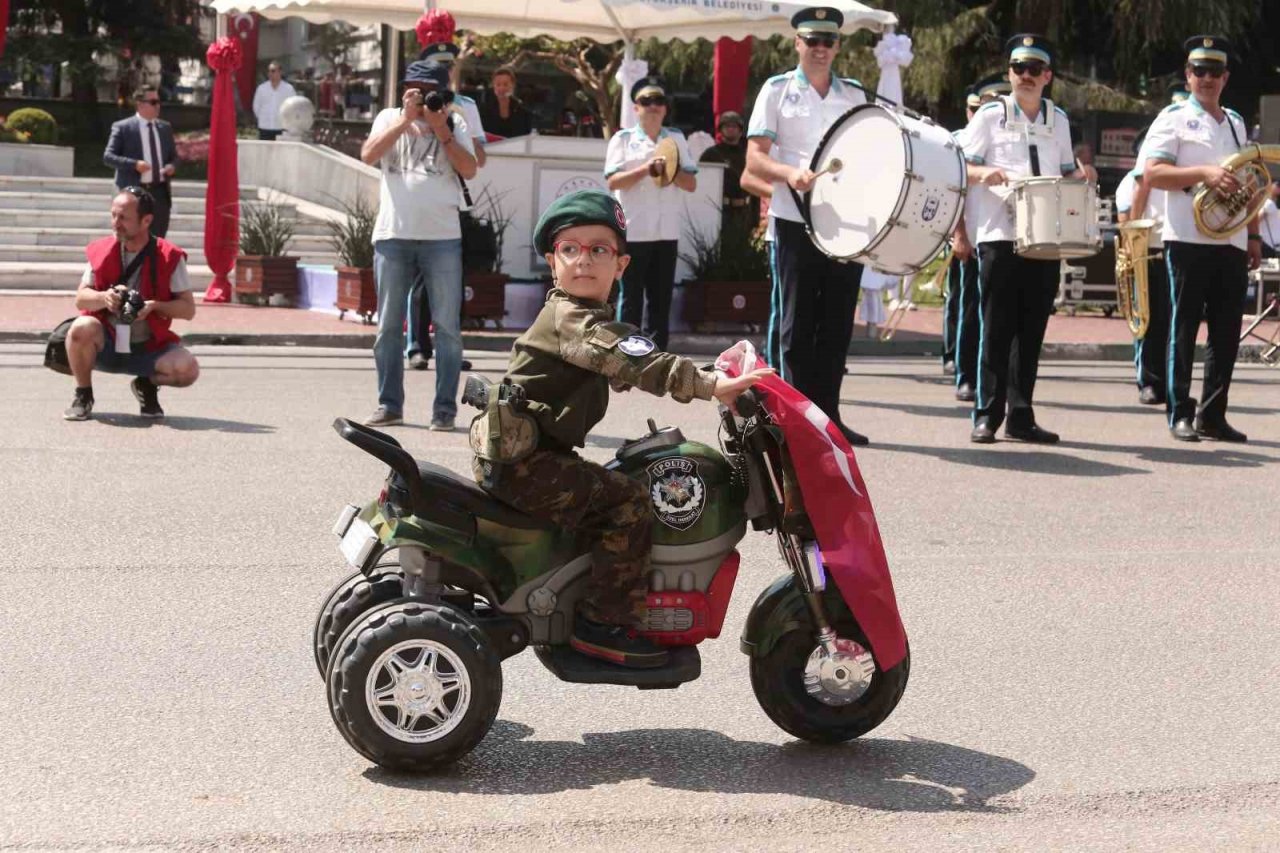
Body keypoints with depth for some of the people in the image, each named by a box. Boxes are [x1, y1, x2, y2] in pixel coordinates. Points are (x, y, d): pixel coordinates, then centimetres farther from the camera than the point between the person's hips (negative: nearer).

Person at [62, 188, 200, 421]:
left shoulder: (170, 257, -7)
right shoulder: (101, 251, -1)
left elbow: (188, 309, -6)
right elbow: (81, 299, -1)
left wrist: (154, 306, -24)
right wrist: (103, 298, -23)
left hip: (149, 348, -1)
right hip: (105, 345, 1)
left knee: (188, 369, -28)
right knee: (81, 329, -34)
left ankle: (147, 385, 9)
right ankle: (83, 396, -7)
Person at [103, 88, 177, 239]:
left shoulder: (165, 127, 13)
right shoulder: (122, 127, -3)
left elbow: (173, 156, 21)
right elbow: (108, 157, -7)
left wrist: (172, 166, -3)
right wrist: (134, 164, -21)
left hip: (160, 192, 5)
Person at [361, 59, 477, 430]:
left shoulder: (454, 123, 11)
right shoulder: (390, 118, 12)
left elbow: (469, 170, -2)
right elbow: (368, 155, -5)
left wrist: (440, 130, -8)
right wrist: (406, 119, -8)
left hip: (442, 237, -1)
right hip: (392, 235, 1)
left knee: (447, 326, -1)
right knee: (388, 325, 5)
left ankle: (445, 408, 3)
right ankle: (389, 405, 14)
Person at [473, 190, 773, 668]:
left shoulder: (588, 319, 19)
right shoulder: (573, 319, -14)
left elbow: (623, 370, 26)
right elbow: (636, 364, -27)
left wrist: (714, 373, 22)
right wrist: (713, 386, -31)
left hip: (523, 454, 11)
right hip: (522, 461, -11)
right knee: (630, 502, -16)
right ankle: (602, 623, -12)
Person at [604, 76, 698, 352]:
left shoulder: (676, 138, 12)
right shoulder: (623, 139, 3)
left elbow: (691, 184, 9)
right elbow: (613, 182, -6)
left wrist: (670, 171, -9)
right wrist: (646, 169, -18)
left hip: (667, 230, 3)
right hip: (633, 230, -3)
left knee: (661, 297, 5)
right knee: (631, 297, 0)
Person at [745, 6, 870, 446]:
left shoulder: (855, 95, 13)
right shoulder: (777, 90, 3)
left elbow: (872, 152, 18)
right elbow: (754, 160, -4)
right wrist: (790, 173, -25)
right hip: (796, 222, -4)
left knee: (837, 324, 6)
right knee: (796, 324, -1)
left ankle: (828, 414, 14)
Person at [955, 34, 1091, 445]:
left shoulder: (1058, 120, 15)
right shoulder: (990, 115, 3)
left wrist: (1079, 176, 2)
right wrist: (982, 173, -21)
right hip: (999, 237, -4)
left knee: (1031, 330, 5)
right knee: (997, 329, -4)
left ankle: (1021, 416, 11)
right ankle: (986, 415, 2)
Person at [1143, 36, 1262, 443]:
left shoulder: (1236, 122, 19)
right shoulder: (1174, 118, 1)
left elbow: (1247, 184, 23)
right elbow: (1152, 172, -11)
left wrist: (1254, 234, 15)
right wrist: (1203, 172, -22)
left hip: (1232, 242, 6)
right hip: (1189, 239, -6)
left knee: (1226, 332, 5)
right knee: (1185, 328, -2)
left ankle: (1213, 415, 12)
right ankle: (1181, 414, 4)